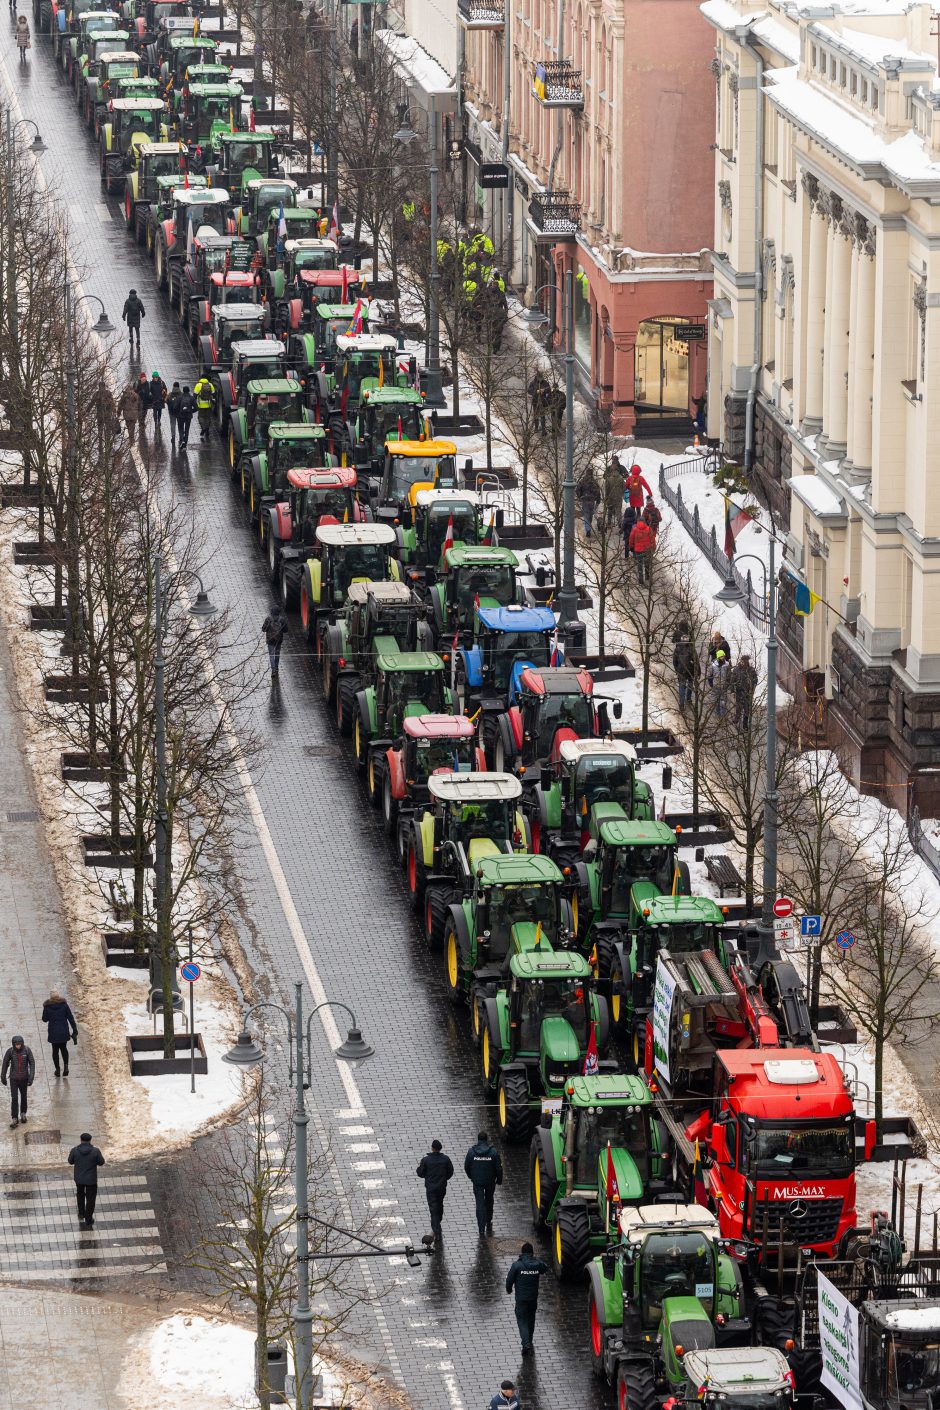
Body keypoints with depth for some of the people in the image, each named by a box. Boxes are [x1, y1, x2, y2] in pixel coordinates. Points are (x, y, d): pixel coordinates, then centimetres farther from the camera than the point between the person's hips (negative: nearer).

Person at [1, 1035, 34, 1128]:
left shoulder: (27, 1050, -13)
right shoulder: (10, 1051, -12)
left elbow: (32, 1064, -8)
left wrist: (31, 1077, -14)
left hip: (24, 1078, 1)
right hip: (14, 1078, -1)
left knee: (23, 1097, 16)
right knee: (14, 1098, -6)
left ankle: (23, 1113, 38)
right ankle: (15, 1119, -1)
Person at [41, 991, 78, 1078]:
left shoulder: (47, 1006, -9)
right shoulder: (64, 1005, -7)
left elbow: (45, 1019, 1)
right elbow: (71, 1018, -5)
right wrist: (75, 1030, 0)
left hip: (53, 1032, -1)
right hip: (64, 1031, 1)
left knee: (55, 1050, 12)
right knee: (63, 1048, 19)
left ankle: (57, 1069, 15)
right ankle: (66, 1066, 2)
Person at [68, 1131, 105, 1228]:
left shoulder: (75, 1150, -17)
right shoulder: (95, 1151, -21)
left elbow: (71, 1161, -1)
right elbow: (101, 1162, -7)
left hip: (79, 1178, 2)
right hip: (91, 1179, -2)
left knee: (80, 1194, 32)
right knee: (90, 1199, 16)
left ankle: (81, 1214, 38)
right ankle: (88, 1220, 26)